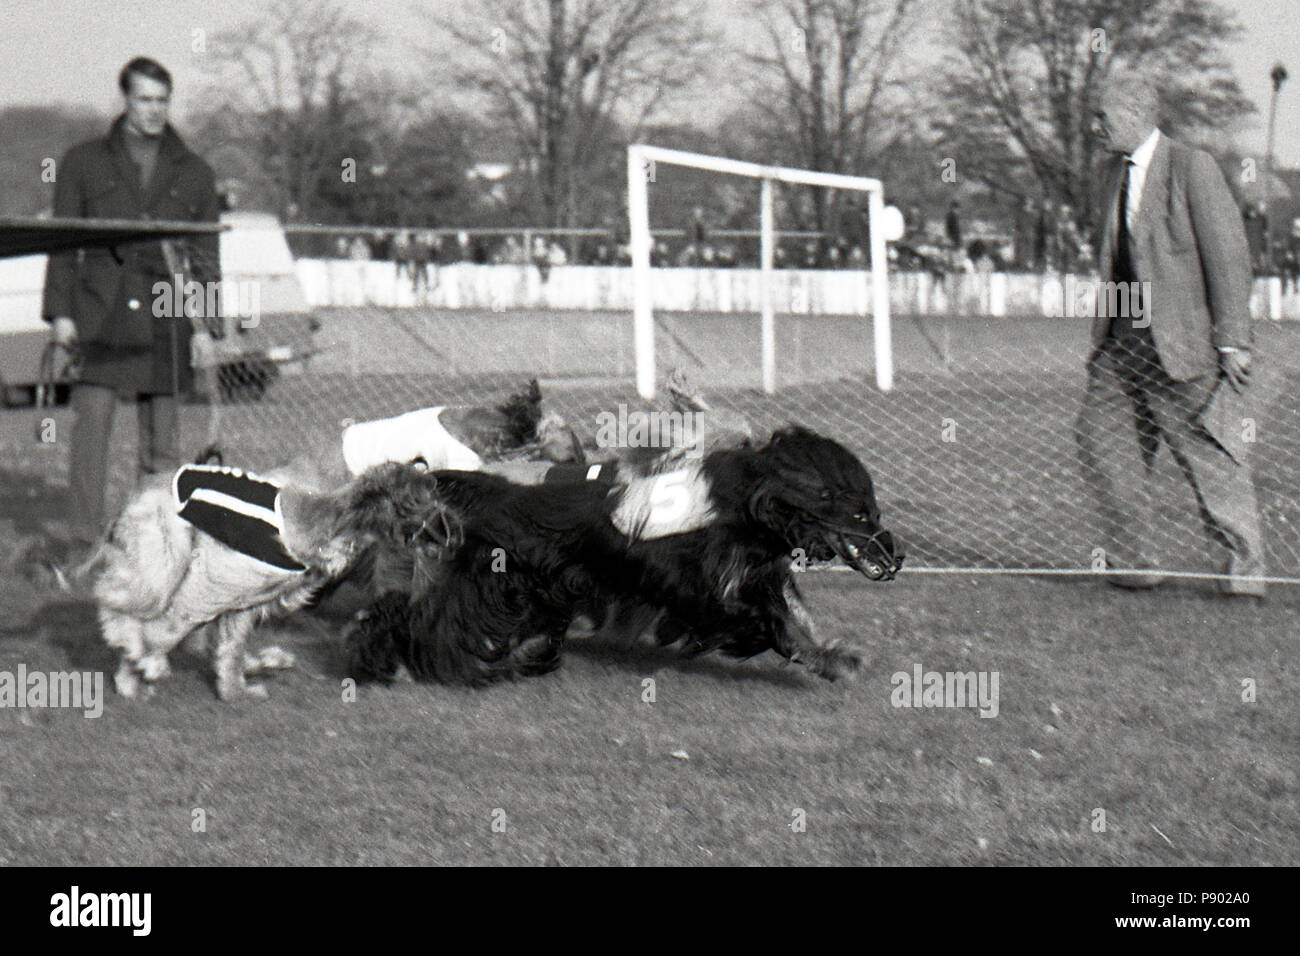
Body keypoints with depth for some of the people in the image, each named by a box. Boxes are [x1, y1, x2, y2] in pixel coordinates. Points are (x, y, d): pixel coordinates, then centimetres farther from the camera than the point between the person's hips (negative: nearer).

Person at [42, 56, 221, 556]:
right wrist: (60, 311, 0)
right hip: (100, 317, -1)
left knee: (161, 436, 2)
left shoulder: (194, 174, 13)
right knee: (91, 423, -9)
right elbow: (63, 241, 9)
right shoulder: (83, 163, 10)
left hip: (164, 322, 1)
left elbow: (206, 257, 14)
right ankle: (83, 542, -8)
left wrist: (210, 325, 6)